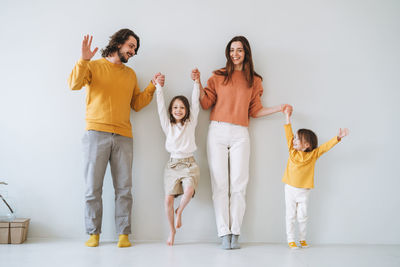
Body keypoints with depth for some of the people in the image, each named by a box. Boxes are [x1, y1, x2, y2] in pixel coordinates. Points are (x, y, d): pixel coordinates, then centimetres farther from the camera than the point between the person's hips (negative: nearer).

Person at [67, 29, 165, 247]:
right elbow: (74, 84, -8)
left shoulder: (130, 74, 21)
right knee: (93, 187, -2)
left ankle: (123, 233, 4)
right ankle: (93, 233, 6)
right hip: (96, 134, -3)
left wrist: (153, 87, 12)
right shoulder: (94, 66, 8)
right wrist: (84, 60, -19)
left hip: (123, 137, 4)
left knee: (124, 188, -1)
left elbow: (136, 104, 21)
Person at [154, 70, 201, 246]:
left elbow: (195, 104, 6)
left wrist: (196, 82, 2)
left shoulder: (190, 123, 11)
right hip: (172, 164, 1)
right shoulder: (168, 125, 12)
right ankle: (172, 231, 11)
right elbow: (160, 106, 8)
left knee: (189, 190, -28)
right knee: (168, 199, -9)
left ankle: (180, 211, 3)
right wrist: (158, 86, 4)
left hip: (189, 163, -1)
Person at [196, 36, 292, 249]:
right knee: (220, 184, -4)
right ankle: (224, 234, -1)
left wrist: (279, 108, 9)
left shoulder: (254, 81, 14)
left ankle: (235, 234, 1)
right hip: (218, 132, -1)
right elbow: (206, 103, 7)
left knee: (239, 185, -4)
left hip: (240, 135, 1)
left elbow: (255, 111, 16)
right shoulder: (218, 76, 10)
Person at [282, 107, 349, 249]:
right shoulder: (292, 151, 0)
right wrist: (287, 117, 2)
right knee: (290, 216, 3)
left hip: (304, 191, 0)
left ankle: (303, 239, 21)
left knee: (302, 216, 7)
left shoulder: (313, 154, -1)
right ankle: (291, 240, 9)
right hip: (290, 189, 0)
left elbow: (326, 146, -5)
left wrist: (338, 138, -17)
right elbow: (288, 134, 2)